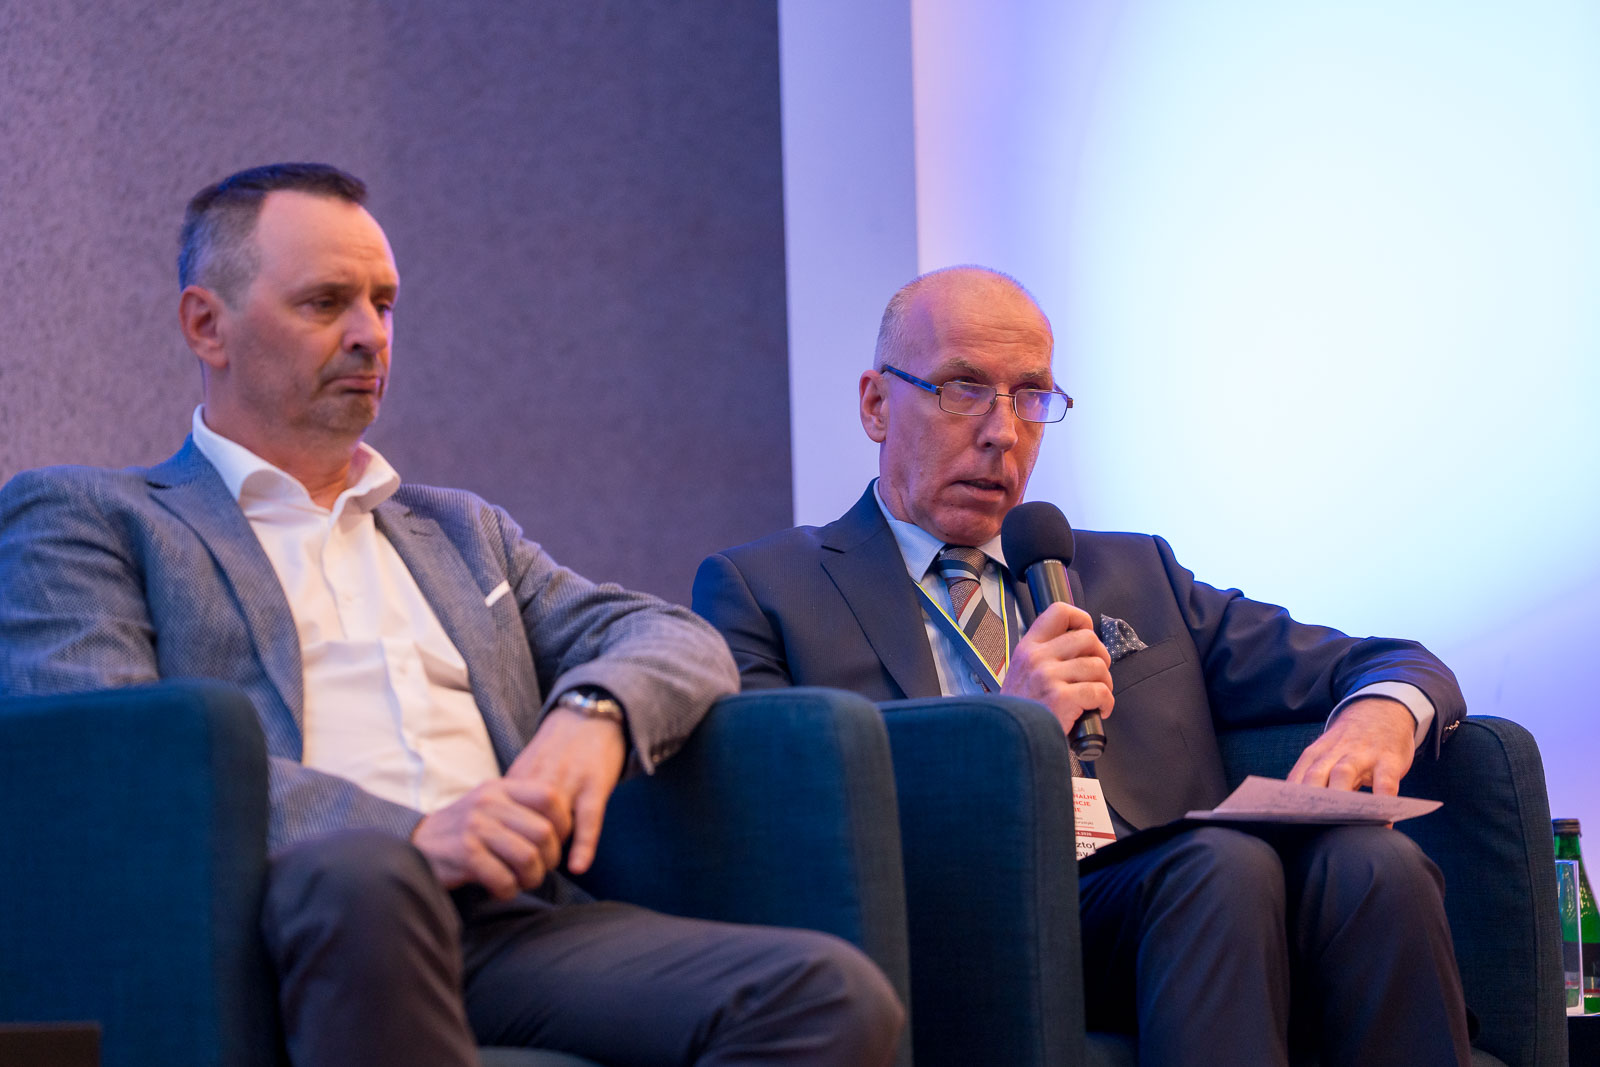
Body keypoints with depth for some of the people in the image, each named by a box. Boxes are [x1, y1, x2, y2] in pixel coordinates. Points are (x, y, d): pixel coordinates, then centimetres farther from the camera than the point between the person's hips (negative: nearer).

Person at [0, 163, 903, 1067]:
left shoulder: (460, 529, 33)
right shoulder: (82, 517, 15)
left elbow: (682, 642, 23)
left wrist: (593, 711, -4)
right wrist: (402, 832, -17)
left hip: (509, 922, 5)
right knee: (363, 874, -42)